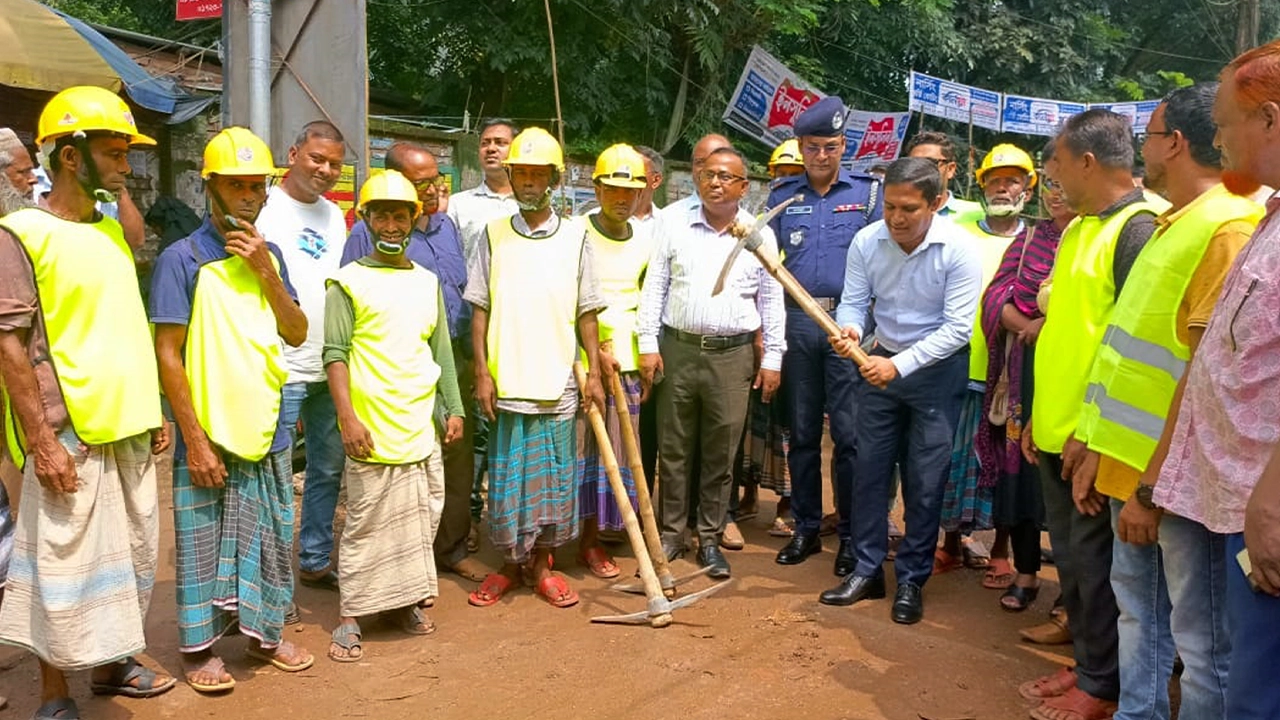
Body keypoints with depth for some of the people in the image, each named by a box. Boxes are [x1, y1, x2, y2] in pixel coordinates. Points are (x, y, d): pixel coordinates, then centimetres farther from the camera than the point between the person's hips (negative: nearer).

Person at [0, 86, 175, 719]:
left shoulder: (112, 232, 12)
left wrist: (152, 412, 15)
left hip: (129, 429, 7)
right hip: (69, 435, -7)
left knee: (132, 551, 15)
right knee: (67, 562, 2)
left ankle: (111, 663, 33)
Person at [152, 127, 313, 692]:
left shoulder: (269, 255, 8)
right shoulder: (183, 258, -9)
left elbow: (297, 334, 4)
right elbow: (167, 354, -10)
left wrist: (266, 273, -10)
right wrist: (194, 439, -14)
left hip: (267, 431, 5)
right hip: (211, 434, -5)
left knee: (271, 539, 14)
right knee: (204, 545, 6)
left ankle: (265, 633, 31)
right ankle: (198, 648, 22)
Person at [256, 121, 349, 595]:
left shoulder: (335, 215, 14)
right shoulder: (266, 209, -7)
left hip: (330, 368, 7)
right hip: (282, 371, -7)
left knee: (328, 468, 15)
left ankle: (316, 560, 29)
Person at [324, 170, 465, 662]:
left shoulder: (428, 282, 13)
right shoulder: (349, 282, -1)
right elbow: (335, 353, -6)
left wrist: (453, 408, 12)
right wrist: (348, 417, -14)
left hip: (421, 425, 5)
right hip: (372, 427, -5)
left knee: (421, 520, 11)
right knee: (365, 524, -1)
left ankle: (405, 601, 26)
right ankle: (349, 618, 9)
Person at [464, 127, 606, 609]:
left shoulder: (574, 236, 5)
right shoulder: (493, 236, 5)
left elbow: (586, 313, 5)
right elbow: (479, 310, 3)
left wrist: (594, 372, 0)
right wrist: (482, 372, -4)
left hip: (557, 384, 0)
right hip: (506, 383, 0)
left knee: (553, 478, 7)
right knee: (506, 479, 6)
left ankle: (541, 565, 23)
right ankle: (508, 564, 23)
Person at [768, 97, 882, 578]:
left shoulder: (867, 192, 4)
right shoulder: (782, 196, 10)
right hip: (796, 322, 3)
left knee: (849, 433, -2)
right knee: (802, 432, 10)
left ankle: (851, 535, 10)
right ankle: (805, 528, 21)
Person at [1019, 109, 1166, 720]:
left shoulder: (1138, 228, -15)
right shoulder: (1078, 228, 13)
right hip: (1056, 429, 8)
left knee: (1094, 561, 3)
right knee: (1070, 555, 16)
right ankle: (1086, 664, 31)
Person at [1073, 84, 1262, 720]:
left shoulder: (1229, 228, -16)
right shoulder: (1172, 226, 14)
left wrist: (1155, 486, -20)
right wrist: (1100, 451, 15)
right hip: (1133, 464, 9)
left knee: (1201, 640, 5)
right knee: (1137, 610, 19)